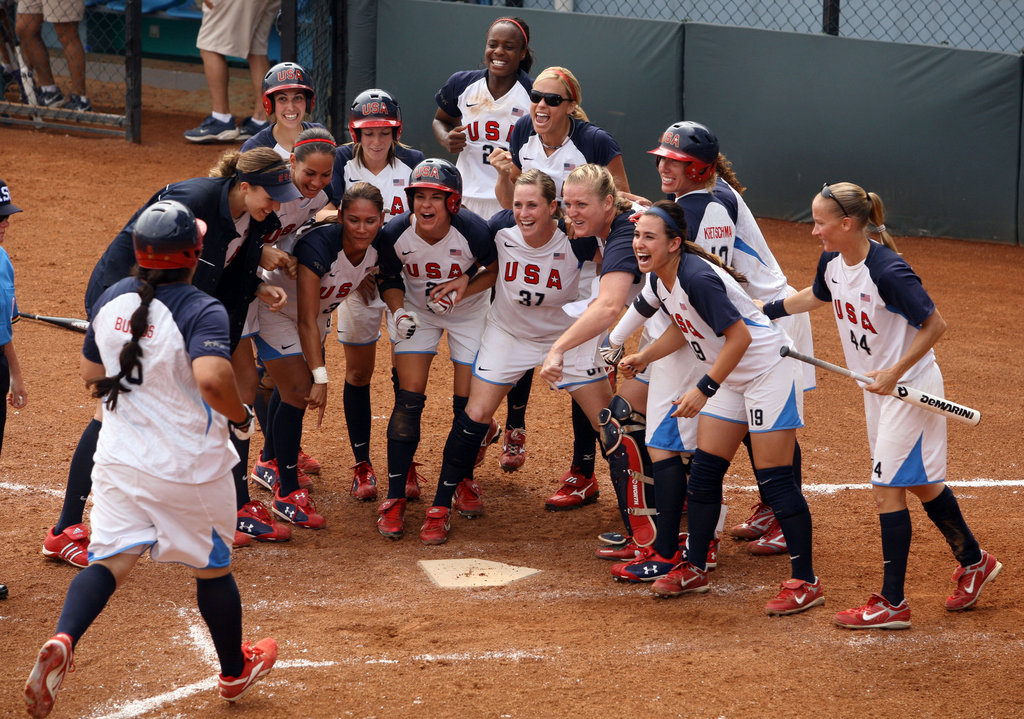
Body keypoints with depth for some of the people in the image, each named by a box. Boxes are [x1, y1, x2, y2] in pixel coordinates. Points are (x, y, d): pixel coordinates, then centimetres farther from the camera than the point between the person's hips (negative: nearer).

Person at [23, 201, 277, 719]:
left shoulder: (111, 300, 0)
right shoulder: (202, 312, -19)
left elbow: (92, 375, 12)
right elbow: (211, 377, -35)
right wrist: (240, 417, -17)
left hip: (120, 460, 4)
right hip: (190, 468, -4)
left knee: (109, 559, 3)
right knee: (212, 566, 16)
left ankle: (63, 639, -26)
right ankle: (234, 671, 34)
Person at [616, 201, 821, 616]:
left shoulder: (697, 278, -27)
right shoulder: (659, 279, 1)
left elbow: (739, 337, -27)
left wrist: (704, 390, -26)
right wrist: (643, 358, 4)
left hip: (768, 370, -9)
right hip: (729, 378, 9)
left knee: (775, 479, -10)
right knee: (704, 473, 10)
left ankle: (805, 582, -4)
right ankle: (694, 569, 23)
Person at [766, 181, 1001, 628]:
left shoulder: (888, 272, -28)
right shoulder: (833, 263, -3)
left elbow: (935, 325, -22)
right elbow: (816, 297, 21)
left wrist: (895, 373, -24)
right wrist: (763, 311, 22)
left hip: (910, 386, -8)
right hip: (877, 389, 8)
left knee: (887, 488, -8)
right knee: (919, 483, 18)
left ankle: (893, 603, -2)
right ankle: (974, 562, 36)